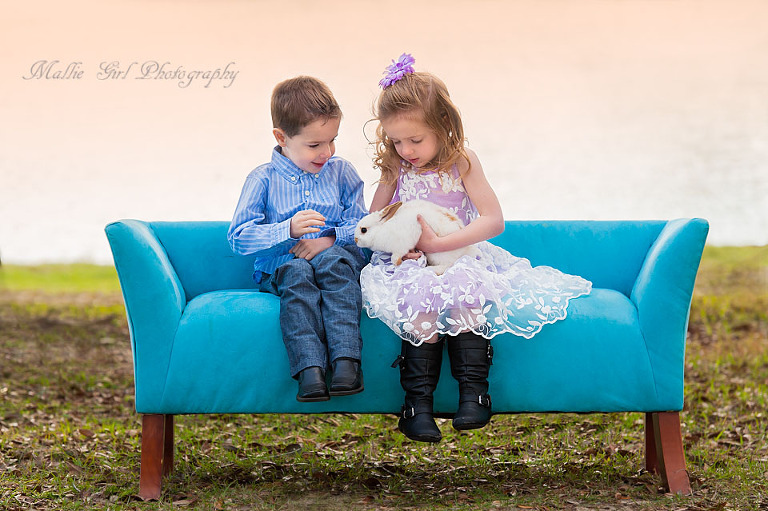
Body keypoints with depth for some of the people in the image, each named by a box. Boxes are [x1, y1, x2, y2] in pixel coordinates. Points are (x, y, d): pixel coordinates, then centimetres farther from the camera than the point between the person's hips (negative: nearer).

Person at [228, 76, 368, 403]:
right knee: (297, 273, -36)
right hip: (280, 268, -1)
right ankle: (309, 369, -50)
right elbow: (239, 237, -6)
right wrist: (288, 230, -21)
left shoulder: (341, 172, 10)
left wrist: (329, 239, -14)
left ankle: (346, 359, -46)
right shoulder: (263, 179, 2)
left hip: (337, 256, 1)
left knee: (334, 261, -34)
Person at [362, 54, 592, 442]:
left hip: (460, 259, -1)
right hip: (411, 265, 1)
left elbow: (493, 221, -9)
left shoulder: (461, 162, -3)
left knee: (464, 295, -35)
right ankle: (418, 401, -29)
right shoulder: (394, 169, 6)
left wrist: (438, 243, -19)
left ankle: (474, 392, -25)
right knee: (421, 299, -32)